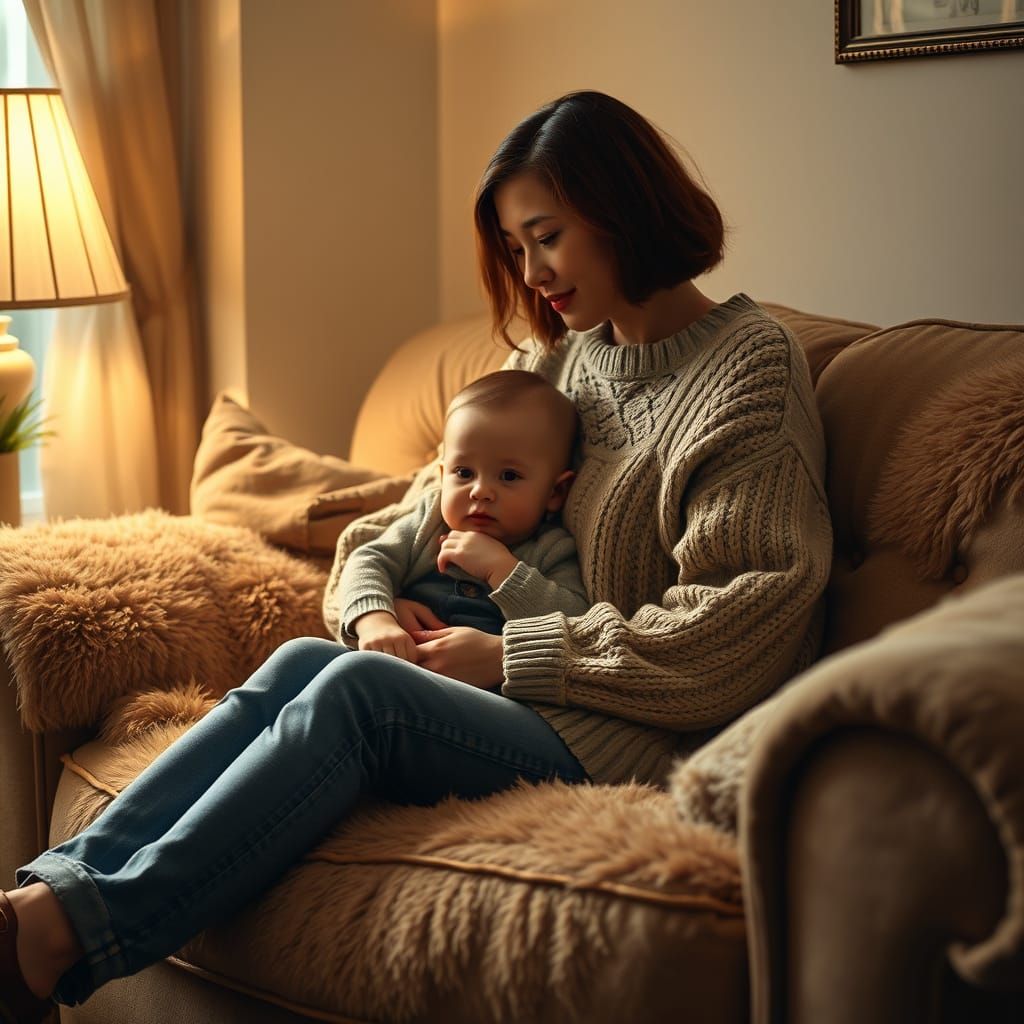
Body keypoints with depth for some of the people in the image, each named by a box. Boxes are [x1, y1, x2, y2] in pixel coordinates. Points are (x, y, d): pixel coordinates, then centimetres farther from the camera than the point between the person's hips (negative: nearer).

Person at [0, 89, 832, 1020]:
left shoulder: (752, 364, -5)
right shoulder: (566, 359, 18)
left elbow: (738, 629, -13)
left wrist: (511, 657, -13)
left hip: (646, 747, -7)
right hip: (528, 700, 7)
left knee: (360, 691, -27)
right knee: (302, 660, -19)